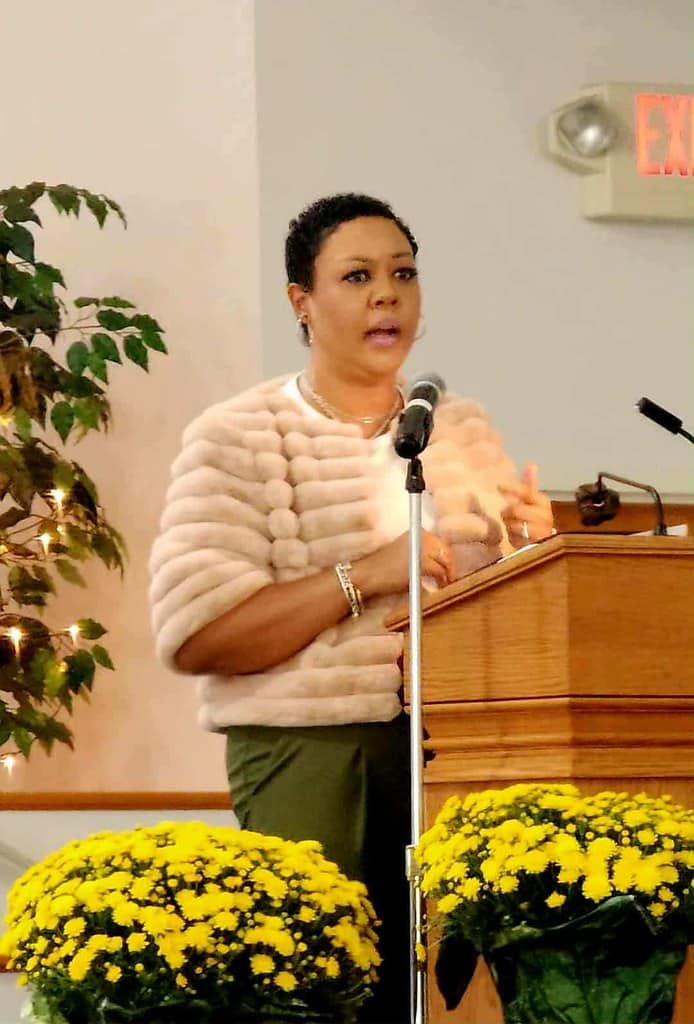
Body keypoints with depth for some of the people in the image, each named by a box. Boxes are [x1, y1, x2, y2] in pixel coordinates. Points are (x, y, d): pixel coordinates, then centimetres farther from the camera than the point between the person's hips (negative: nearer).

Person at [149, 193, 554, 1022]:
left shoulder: (464, 429, 16)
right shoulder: (235, 438, 0)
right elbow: (192, 636, -10)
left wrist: (535, 547, 0)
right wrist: (366, 576, -15)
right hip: (309, 756, -4)